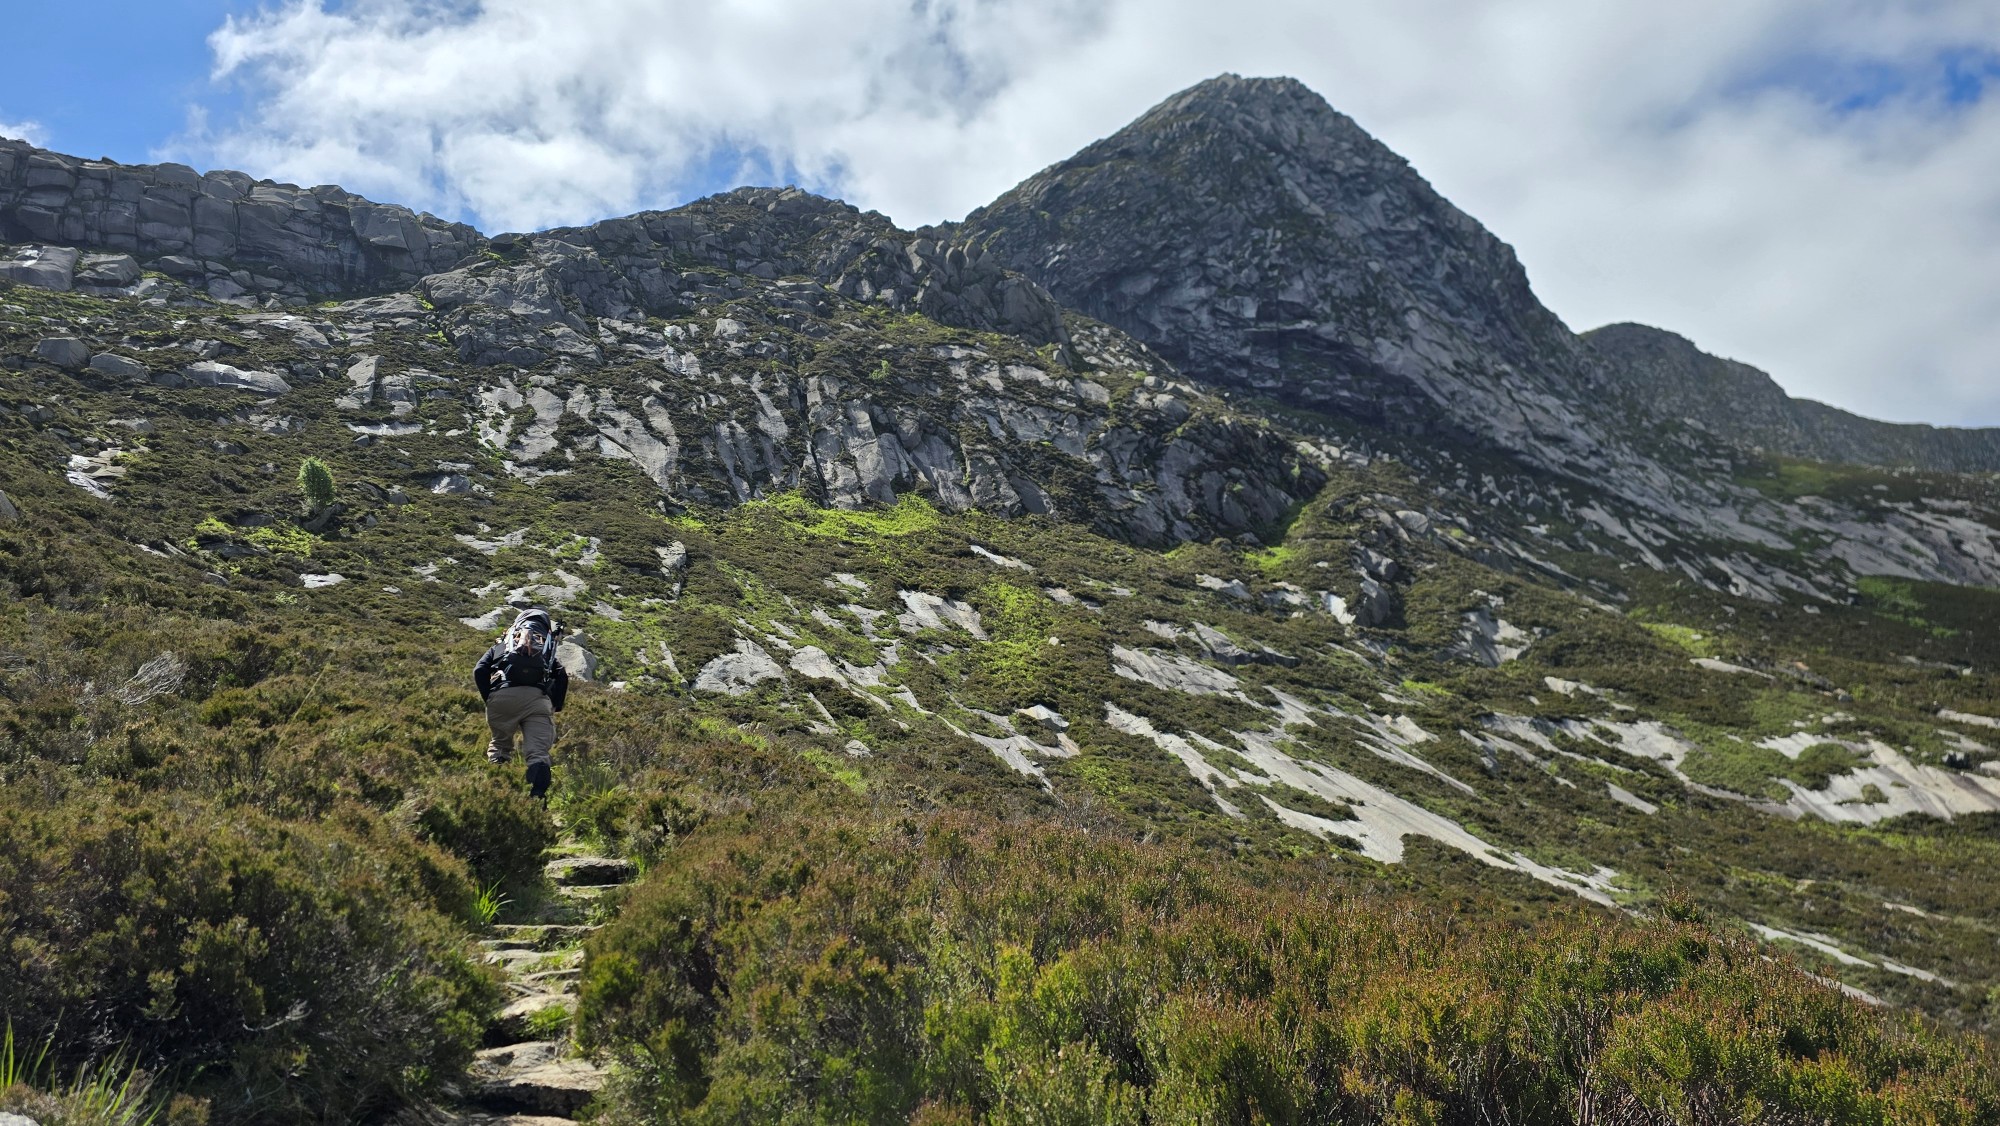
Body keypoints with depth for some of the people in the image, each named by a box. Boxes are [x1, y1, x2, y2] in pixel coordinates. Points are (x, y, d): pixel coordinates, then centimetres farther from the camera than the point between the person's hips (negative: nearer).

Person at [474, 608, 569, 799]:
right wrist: (555, 707, 17)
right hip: (536, 698, -1)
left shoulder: (500, 646, 31)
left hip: (501, 696, 1)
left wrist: (489, 699, 18)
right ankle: (538, 796, -35)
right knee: (537, 752, -9)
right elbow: (562, 676, 13)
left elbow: (479, 671, 13)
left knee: (500, 744, 24)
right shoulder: (546, 650, 32)